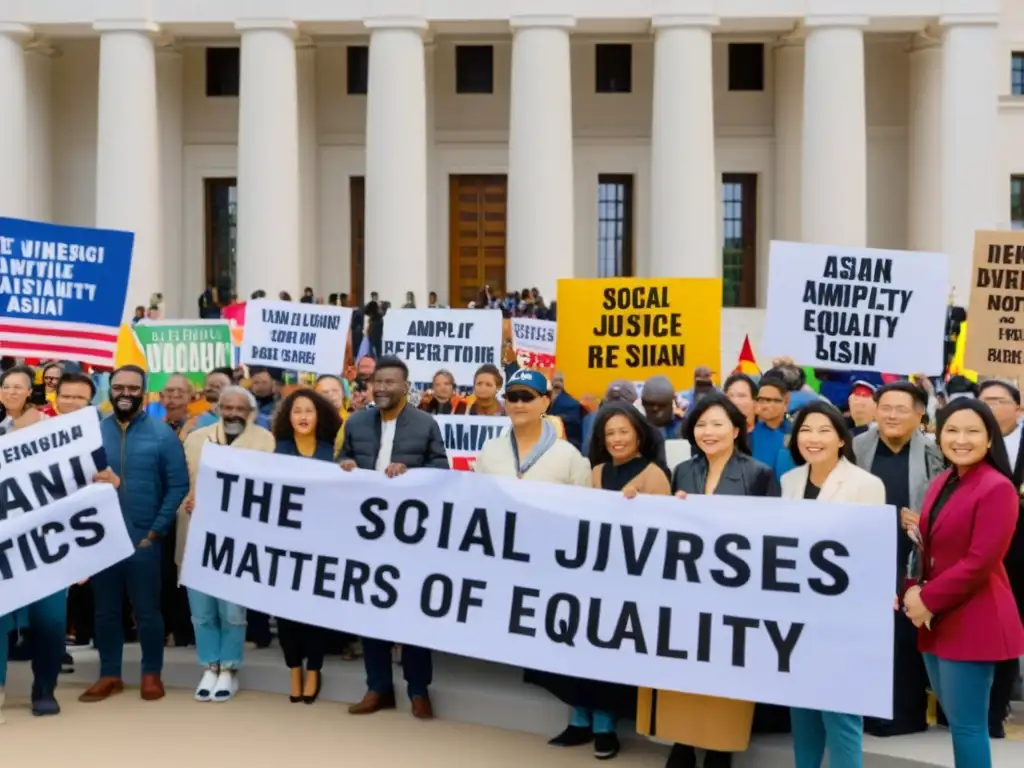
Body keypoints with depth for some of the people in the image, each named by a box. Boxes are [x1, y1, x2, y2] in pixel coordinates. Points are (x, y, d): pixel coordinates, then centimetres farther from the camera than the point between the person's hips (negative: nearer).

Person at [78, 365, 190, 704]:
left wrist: (156, 531, -10)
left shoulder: (161, 433, -3)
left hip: (144, 538, -3)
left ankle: (151, 674, 20)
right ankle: (109, 675, 23)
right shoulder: (94, 431, 4)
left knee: (147, 610, 6)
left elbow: (178, 486, -6)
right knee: (106, 610, 11)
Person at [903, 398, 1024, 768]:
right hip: (937, 619, 8)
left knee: (967, 724, -3)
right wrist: (915, 592, -2)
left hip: (972, 622, -8)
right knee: (956, 719, 15)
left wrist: (927, 600, -13)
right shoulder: (941, 483, 12)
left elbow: (980, 562, -19)